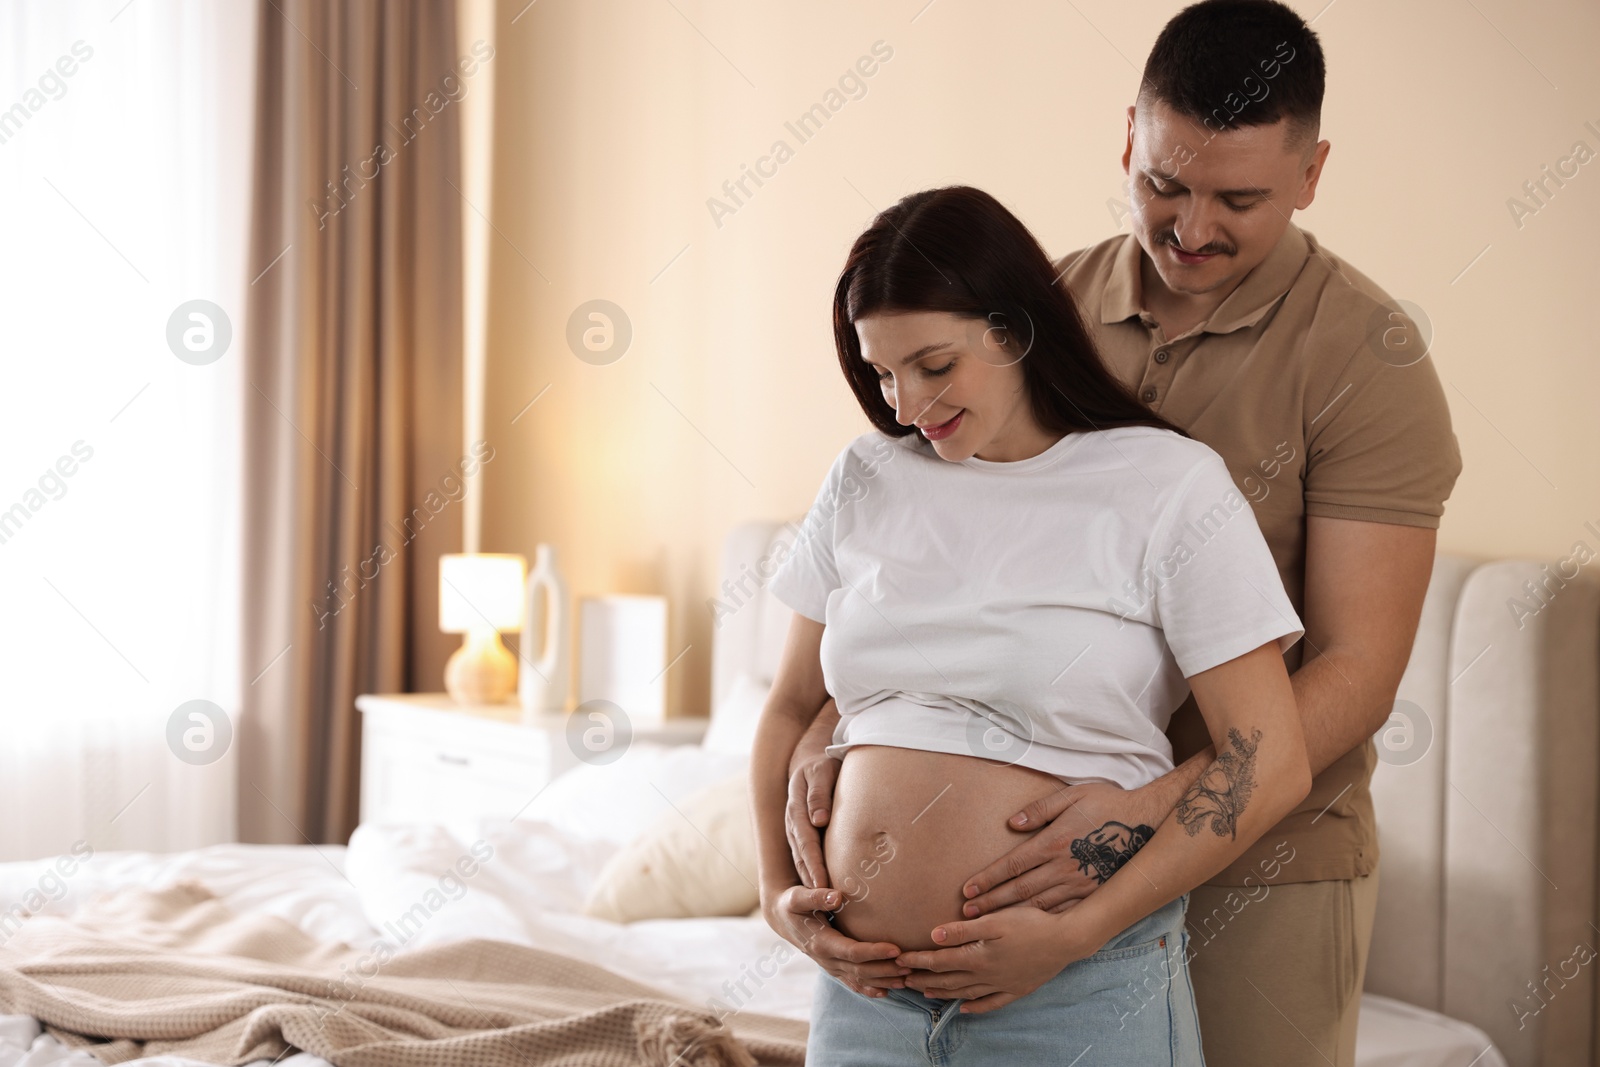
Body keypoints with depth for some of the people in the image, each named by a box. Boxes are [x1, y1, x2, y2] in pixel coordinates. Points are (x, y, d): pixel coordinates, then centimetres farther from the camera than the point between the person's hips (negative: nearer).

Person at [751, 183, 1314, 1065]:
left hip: (1082, 995, -4)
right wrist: (775, 886, 2)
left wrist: (1079, 932, -15)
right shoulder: (865, 481, 8)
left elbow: (1271, 762, -11)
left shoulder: (1169, 486, -6)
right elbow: (790, 709, 17)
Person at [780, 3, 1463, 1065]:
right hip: (1064, 850, 4)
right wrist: (830, 732, -13)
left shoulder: (1366, 355, -13)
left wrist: (1156, 806, -30)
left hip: (1263, 866, -4)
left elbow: (1357, 671, -17)